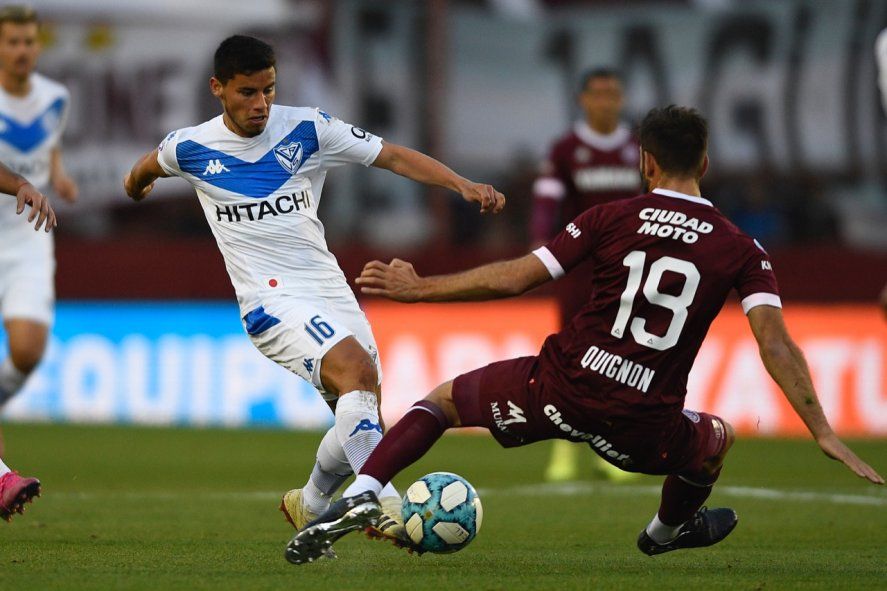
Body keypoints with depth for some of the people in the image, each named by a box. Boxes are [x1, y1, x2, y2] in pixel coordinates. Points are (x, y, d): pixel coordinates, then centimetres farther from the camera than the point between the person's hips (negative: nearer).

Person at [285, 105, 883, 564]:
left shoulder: (613, 218, 2)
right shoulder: (741, 249, 3)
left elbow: (514, 277, 0)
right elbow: (776, 344, -8)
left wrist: (419, 288, 11)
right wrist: (824, 433, -7)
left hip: (559, 388, 0)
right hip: (643, 428, 0)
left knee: (443, 400, 24)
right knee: (716, 437, 35)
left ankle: (360, 495, 2)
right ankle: (671, 528, 61)